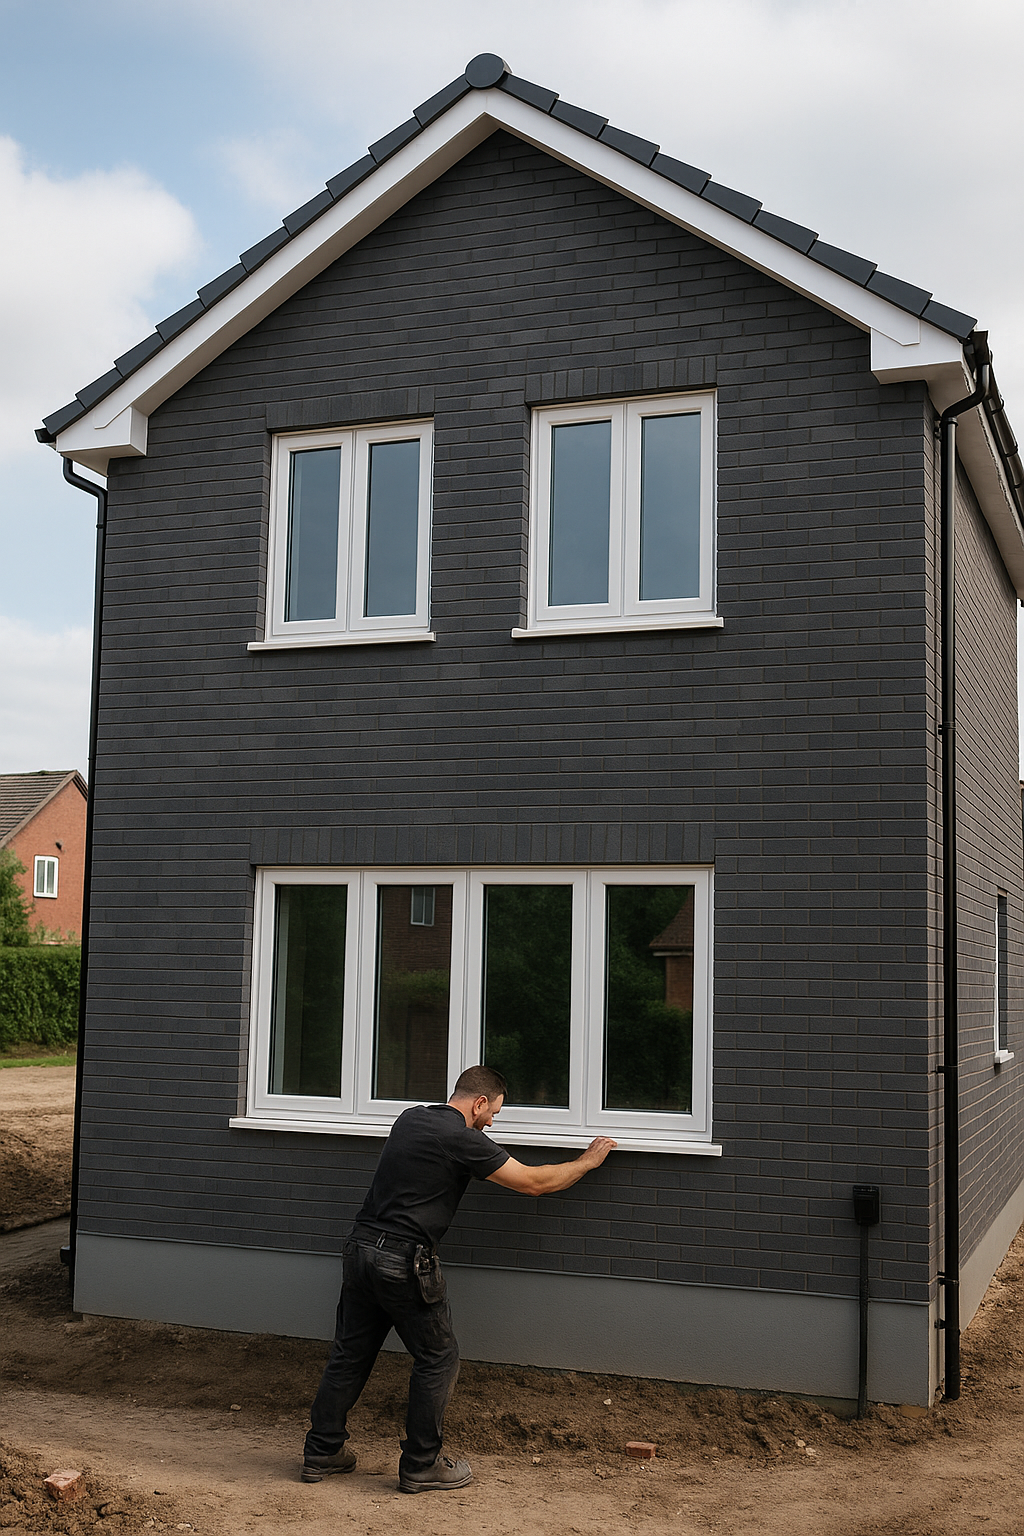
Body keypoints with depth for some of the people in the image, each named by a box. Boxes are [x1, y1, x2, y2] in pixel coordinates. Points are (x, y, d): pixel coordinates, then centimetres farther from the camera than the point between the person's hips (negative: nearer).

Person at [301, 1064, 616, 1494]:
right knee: (437, 1358, 7)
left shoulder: (410, 1117, 11)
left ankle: (321, 1453, 24)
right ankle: (421, 1466, 15)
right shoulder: (463, 1140, -11)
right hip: (404, 1262, -8)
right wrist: (587, 1162, 9)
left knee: (350, 1353, 16)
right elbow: (533, 1183, -5)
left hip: (361, 1247, 8)